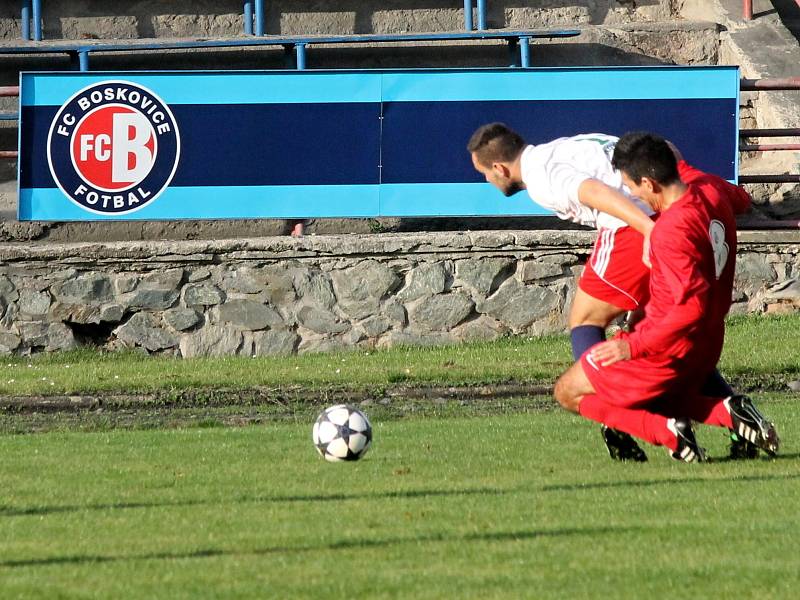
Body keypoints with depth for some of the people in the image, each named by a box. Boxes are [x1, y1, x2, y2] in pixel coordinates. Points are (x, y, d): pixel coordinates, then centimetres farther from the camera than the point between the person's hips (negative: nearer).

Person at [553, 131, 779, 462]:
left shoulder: (670, 231, -30)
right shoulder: (711, 189, -4)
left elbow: (692, 307, -32)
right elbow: (742, 199, 22)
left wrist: (634, 346, -26)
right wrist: (681, 167, 27)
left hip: (667, 349, -9)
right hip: (707, 348, 9)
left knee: (568, 393, 6)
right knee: (658, 403, 33)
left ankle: (668, 432, -12)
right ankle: (727, 412, 4)